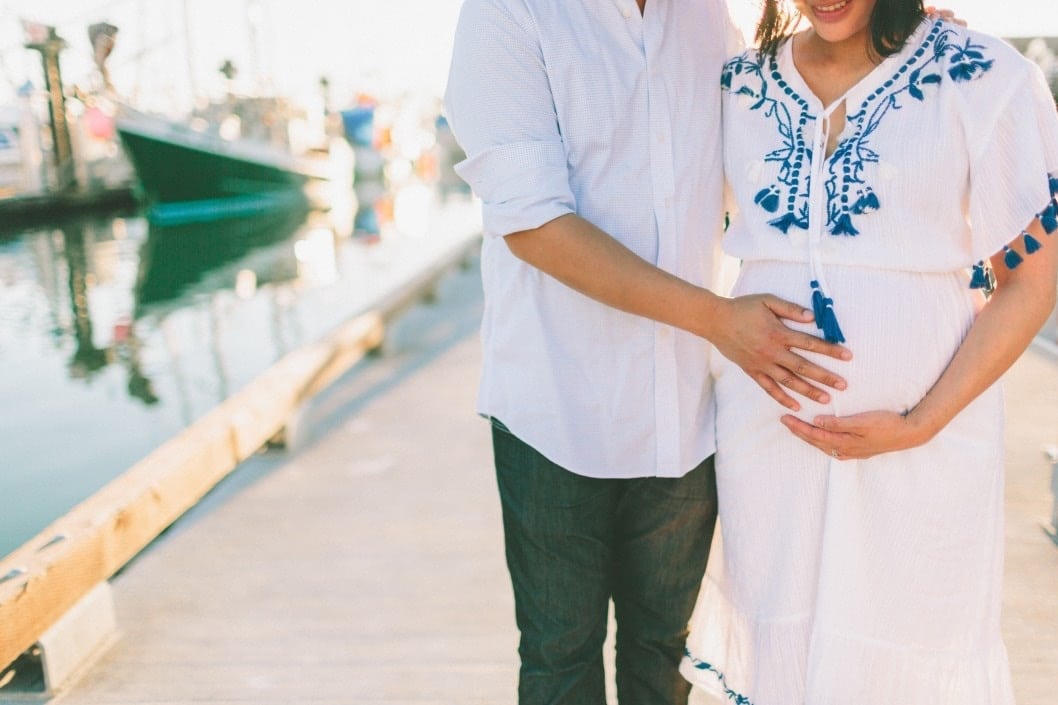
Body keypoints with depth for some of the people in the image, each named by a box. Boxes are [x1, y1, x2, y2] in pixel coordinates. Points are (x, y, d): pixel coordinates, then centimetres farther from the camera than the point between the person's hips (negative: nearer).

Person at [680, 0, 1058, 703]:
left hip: (924, 438, -2)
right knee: (776, 637, 14)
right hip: (766, 426, 3)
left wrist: (920, 423, -12)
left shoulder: (987, 80, -7)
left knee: (910, 642, 8)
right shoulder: (740, 86, 4)